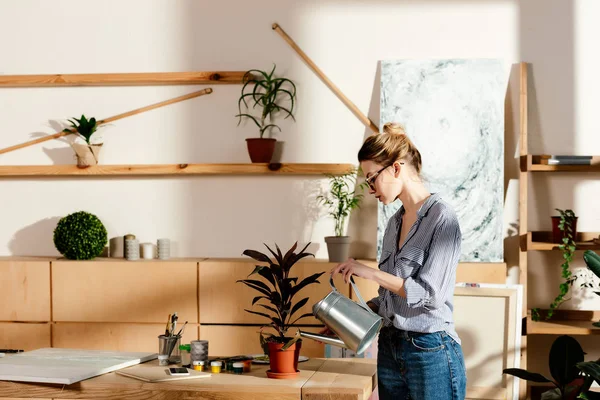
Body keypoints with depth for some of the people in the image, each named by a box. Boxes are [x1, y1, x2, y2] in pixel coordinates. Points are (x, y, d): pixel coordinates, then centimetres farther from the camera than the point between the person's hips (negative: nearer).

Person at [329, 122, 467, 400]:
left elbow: (429, 293, -17)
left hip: (431, 353, -7)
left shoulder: (441, 218, -11)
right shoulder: (395, 222, 12)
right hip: (390, 350, 7)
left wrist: (369, 272, -15)